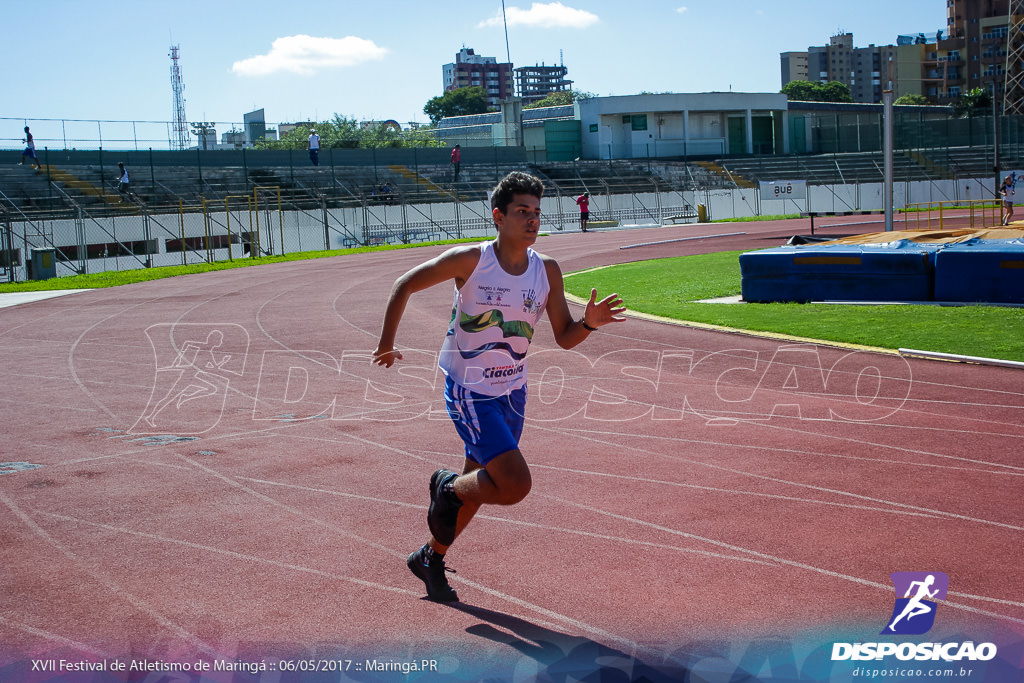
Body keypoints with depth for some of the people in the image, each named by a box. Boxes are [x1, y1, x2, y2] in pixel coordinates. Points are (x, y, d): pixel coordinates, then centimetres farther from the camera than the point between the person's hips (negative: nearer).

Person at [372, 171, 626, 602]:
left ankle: (430, 559, 38)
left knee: (482, 483, 16)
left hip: (512, 392, 6)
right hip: (468, 392, -6)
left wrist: (589, 323, -19)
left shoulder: (547, 271, -3)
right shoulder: (470, 260, -15)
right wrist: (386, 344, -3)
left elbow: (565, 338, 2)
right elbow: (405, 285, -5)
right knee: (515, 484, -19)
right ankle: (448, 488, 11)